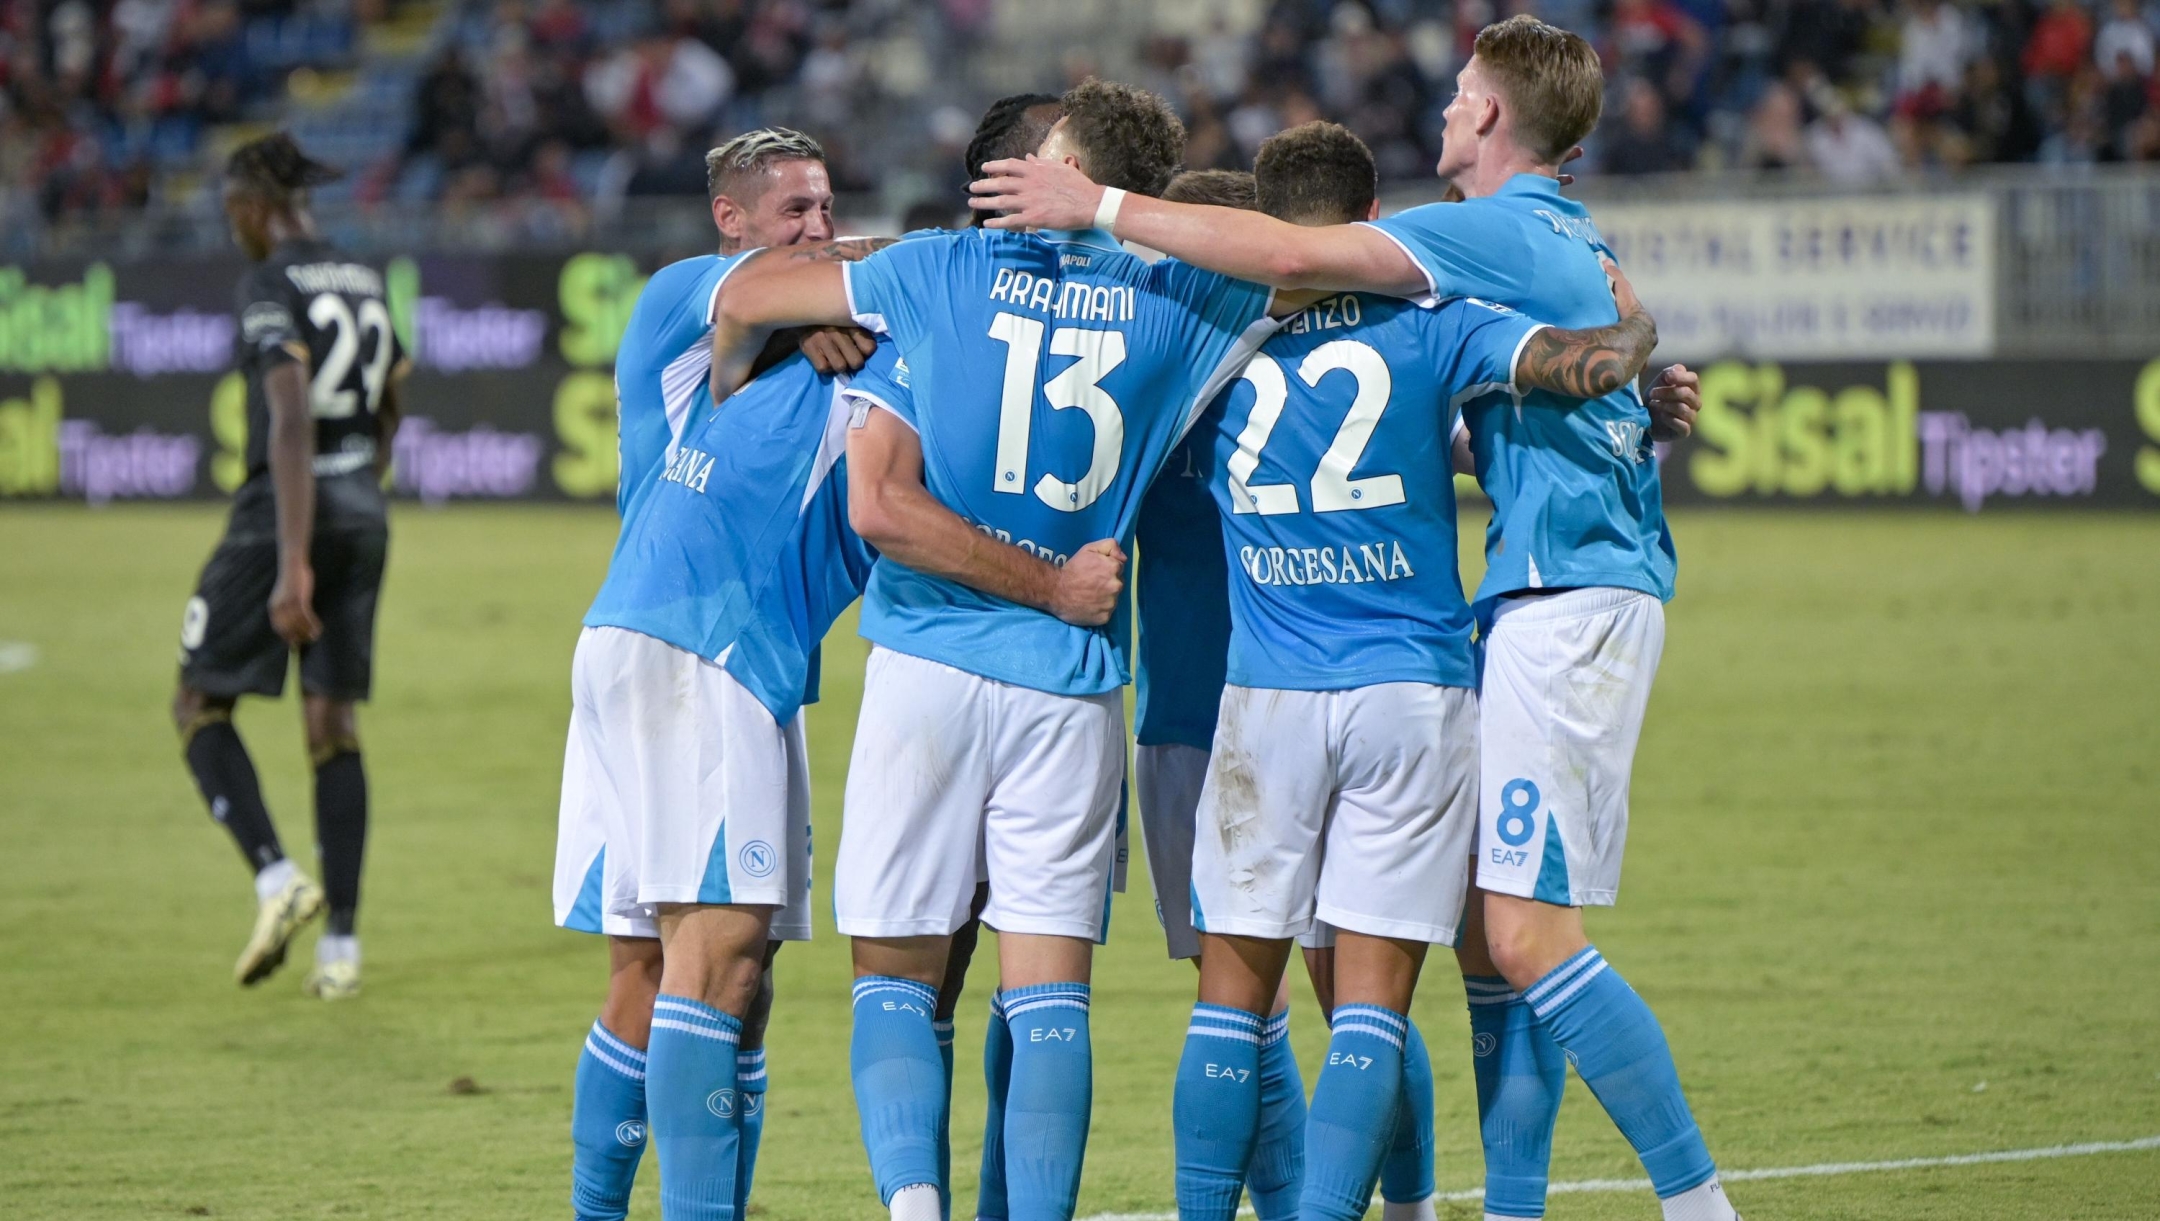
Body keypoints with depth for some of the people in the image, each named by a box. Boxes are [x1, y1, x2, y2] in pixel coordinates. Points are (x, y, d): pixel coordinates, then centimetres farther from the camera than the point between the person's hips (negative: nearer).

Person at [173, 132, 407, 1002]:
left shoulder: (271, 286, -13)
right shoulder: (364, 285, 12)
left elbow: (291, 420, -22)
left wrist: (292, 565, -25)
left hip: (283, 513, -7)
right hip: (364, 515, 7)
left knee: (199, 705, 6)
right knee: (333, 724, 9)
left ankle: (276, 877, -13)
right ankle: (341, 942, 5)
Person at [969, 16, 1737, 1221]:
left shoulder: (1499, 232, -10)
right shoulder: (1570, 240, 20)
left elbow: (1293, 257, -18)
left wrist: (1102, 208, -13)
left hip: (1573, 598, -10)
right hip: (1559, 592, 10)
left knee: (1526, 933, -13)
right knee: (1486, 932, 9)